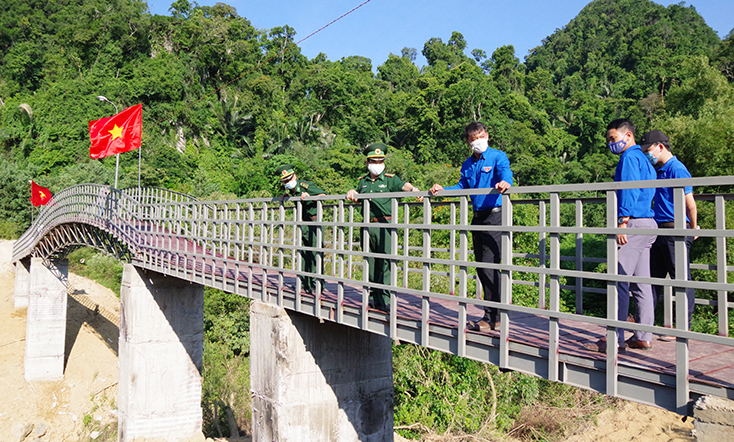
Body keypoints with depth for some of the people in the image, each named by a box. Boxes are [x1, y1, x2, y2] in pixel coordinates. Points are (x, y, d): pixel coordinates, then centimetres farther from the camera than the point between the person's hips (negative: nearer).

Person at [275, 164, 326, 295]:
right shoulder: (293, 190, 9)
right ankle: (304, 283, 20)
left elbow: (323, 195, -13)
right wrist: (286, 196, 14)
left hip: (314, 223, -8)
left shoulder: (306, 186, -13)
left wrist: (309, 196, -24)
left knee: (315, 254, -7)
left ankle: (316, 285, -3)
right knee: (303, 254, 10)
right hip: (302, 225, 8)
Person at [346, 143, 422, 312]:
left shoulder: (390, 179, 2)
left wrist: (414, 190, -36)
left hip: (385, 225, -5)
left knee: (385, 263, -8)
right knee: (370, 263, 9)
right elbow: (356, 192, 31)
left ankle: (384, 300, -6)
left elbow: (404, 185, -14)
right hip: (367, 226, 5)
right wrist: (351, 194, 7)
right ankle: (373, 297, 20)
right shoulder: (363, 181, 16)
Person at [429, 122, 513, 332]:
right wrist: (442, 190, 5)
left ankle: (491, 318, -5)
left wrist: (504, 183, -44)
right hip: (478, 218, 8)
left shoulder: (498, 157, -4)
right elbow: (461, 187, 21)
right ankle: (493, 315, 22)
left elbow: (506, 176, -22)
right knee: (482, 268, 11)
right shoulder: (468, 164, 16)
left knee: (489, 266, -12)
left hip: (494, 217, -8)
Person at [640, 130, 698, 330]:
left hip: (675, 232, -9)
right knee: (653, 276, 13)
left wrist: (694, 229, -4)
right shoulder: (660, 170, 16)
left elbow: (690, 204, -14)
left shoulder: (677, 169, -12)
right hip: (659, 231, 9)